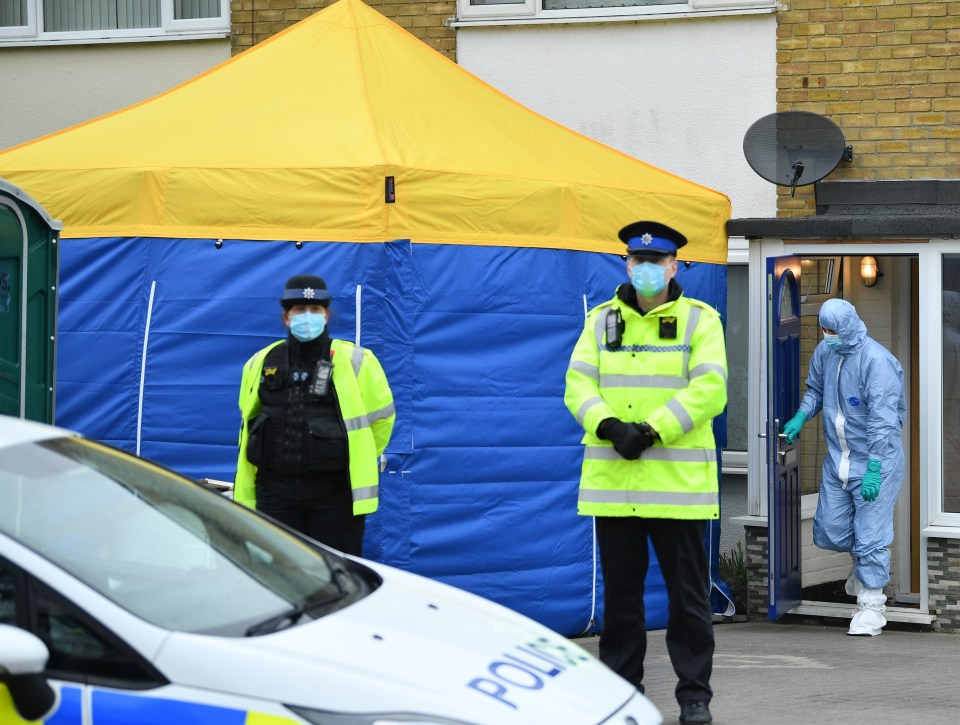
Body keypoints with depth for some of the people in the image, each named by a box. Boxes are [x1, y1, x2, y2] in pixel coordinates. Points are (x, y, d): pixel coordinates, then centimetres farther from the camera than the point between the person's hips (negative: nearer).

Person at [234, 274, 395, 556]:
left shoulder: (353, 361, -2)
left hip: (335, 493, -3)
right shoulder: (261, 363, 8)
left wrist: (359, 460, 10)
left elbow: (381, 415, 7)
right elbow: (249, 421, 22)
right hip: (275, 492, 3)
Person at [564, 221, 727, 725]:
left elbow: (709, 390, -10)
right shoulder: (602, 320, 12)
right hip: (612, 479, 3)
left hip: (678, 480, -3)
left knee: (687, 590, 1)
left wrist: (652, 430, -18)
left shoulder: (700, 320, 2)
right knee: (620, 589, 9)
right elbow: (578, 384, 3)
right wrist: (608, 426, -16)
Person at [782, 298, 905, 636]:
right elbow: (815, 389, 22)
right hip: (836, 458, 7)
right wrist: (800, 416, 2)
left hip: (875, 459, -7)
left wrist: (873, 468, -28)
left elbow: (882, 419, -23)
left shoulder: (876, 361, -20)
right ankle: (863, 562, 41)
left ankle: (871, 605, 5)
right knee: (829, 532, 10)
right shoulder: (825, 351, 4)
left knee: (870, 536, -7)